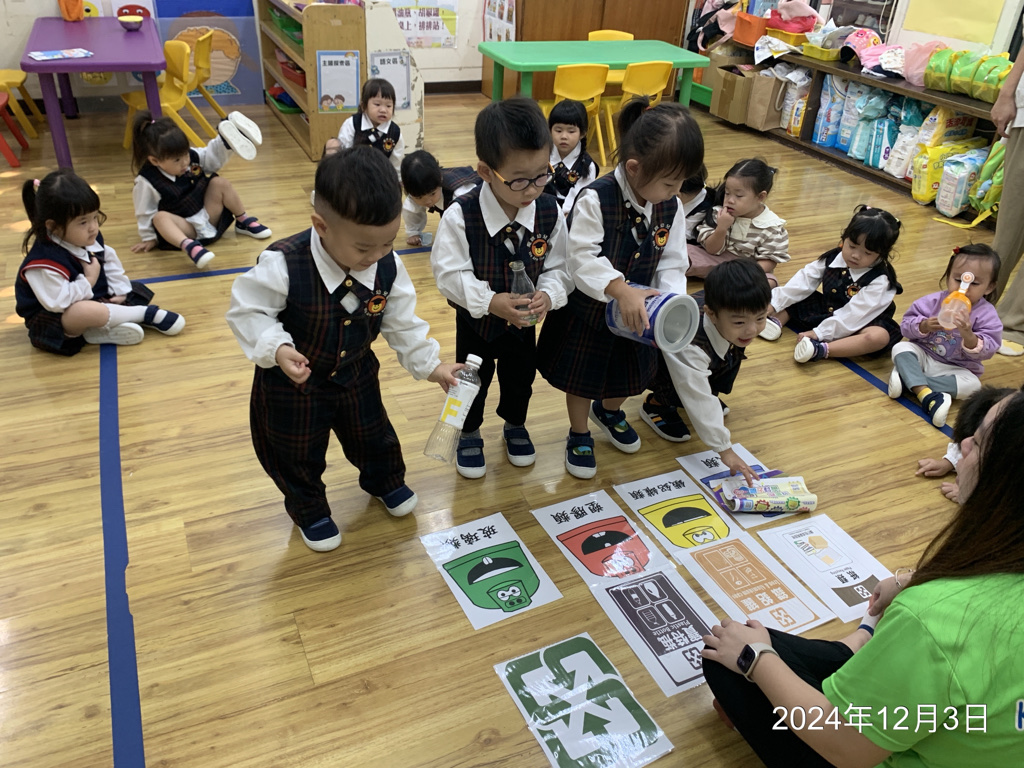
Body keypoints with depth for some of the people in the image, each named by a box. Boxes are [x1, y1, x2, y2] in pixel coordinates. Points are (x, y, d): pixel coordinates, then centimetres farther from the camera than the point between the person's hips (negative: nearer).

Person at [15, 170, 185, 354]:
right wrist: (89, 281, -25)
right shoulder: (45, 261, -30)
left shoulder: (89, 239, -5)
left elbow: (110, 261, 11)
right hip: (52, 321, -9)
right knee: (83, 311, -41)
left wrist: (120, 291, 2)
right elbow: (56, 302, -34)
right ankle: (146, 313, -22)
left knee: (137, 290, 11)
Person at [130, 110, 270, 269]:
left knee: (219, 183, -7)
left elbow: (213, 157, 12)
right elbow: (145, 213, -7)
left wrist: (224, 142, -6)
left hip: (209, 217, 5)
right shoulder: (147, 181, -16)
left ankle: (244, 221, 3)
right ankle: (188, 246, -58)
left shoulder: (192, 156, -4)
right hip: (184, 228, -5)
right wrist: (149, 238, 0)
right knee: (160, 218, -35)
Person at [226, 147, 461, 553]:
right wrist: (277, 349, -38)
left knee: (371, 435, 26)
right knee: (298, 454, 18)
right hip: (292, 384, -3)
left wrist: (431, 365, -6)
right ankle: (308, 508, 47)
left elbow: (402, 322, -7)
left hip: (356, 375, 4)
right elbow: (246, 311, -23)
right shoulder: (283, 265, -35)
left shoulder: (387, 267, -20)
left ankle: (385, 480, 58)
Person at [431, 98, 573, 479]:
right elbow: (450, 273, -24)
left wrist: (548, 295, -28)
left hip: (525, 320, 3)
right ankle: (469, 433, 46)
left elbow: (558, 268, -8)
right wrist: (489, 301, -35)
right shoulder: (460, 216, -30)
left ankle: (515, 426, 53)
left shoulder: (549, 212, -19)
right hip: (476, 320, -3)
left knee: (521, 377, 25)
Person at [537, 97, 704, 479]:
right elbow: (582, 259, -31)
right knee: (581, 377, 14)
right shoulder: (595, 200, -28)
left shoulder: (670, 206, -9)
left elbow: (673, 262, -5)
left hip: (639, 312, 6)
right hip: (588, 310, -5)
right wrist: (621, 290, -42)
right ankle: (579, 434, 40)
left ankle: (609, 411, 58)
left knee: (629, 372, 26)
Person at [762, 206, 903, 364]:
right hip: (825, 313, 6)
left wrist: (819, 332, -33)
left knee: (879, 337, -39)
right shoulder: (833, 258, -6)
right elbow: (802, 282, -7)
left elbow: (853, 314, -28)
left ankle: (821, 350, -47)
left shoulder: (880, 280, -21)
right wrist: (773, 302, -16)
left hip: (855, 327, -5)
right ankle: (776, 321, -21)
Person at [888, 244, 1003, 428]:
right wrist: (924, 326, -27)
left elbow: (987, 350, -18)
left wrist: (969, 335, -37)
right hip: (923, 355, 1)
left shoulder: (987, 314, -9)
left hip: (956, 368, -1)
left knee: (972, 385, -29)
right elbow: (906, 324, -6)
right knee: (901, 348, -25)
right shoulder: (933, 301, -5)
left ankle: (907, 377, -31)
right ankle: (926, 394, -41)